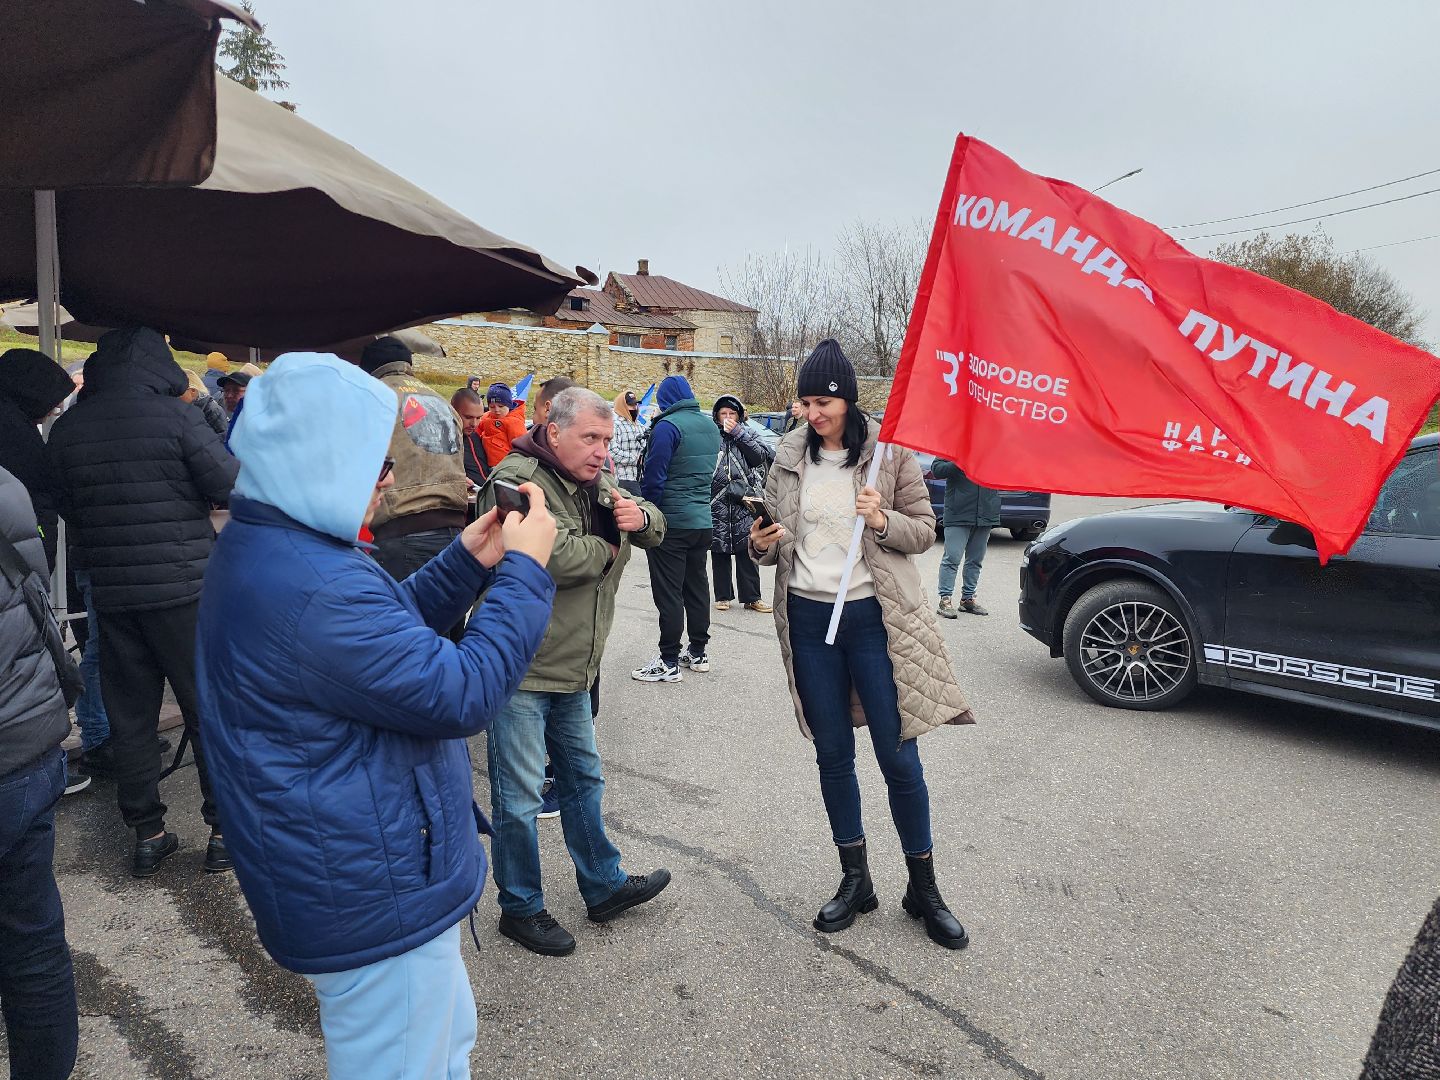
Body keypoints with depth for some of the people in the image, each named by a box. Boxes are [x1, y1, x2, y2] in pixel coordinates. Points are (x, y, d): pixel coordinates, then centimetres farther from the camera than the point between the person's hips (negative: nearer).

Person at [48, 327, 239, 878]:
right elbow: (231, 486, -12)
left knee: (130, 717, 13)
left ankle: (146, 833, 22)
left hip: (110, 594, 4)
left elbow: (64, 507, 13)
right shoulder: (176, 415, -11)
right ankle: (225, 827, 13)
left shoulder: (66, 428, 4)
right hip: (183, 588, -4)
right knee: (210, 709, 7)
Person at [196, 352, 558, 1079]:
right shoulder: (310, 585, -31)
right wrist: (525, 572, -17)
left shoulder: (263, 551, 5)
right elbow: (461, 695, -27)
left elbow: (386, 636, 13)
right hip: (374, 898, -10)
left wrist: (467, 563, 2)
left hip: (352, 876, 11)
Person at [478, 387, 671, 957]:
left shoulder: (595, 482, 9)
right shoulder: (518, 480, -18)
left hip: (573, 670, 9)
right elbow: (556, 556, -32)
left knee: (583, 778, 20)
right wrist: (608, 549, -12)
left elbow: (654, 529, 15)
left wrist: (640, 517, -10)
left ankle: (604, 886, 36)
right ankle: (520, 908, 23)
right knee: (519, 797, 3)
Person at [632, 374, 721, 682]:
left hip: (671, 522, -8)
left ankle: (669, 662, 1)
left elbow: (653, 477, -15)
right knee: (697, 586, 15)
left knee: (668, 591, -3)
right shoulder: (710, 427, 10)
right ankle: (697, 652, 24)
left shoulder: (667, 426, -15)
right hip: (702, 520, 8)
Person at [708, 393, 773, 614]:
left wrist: (738, 433, -7)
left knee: (747, 550, 0)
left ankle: (751, 597, 7)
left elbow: (760, 455, -4)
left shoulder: (748, 435, 12)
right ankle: (723, 596, 15)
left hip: (744, 501, 0)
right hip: (717, 502, 0)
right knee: (719, 550, 5)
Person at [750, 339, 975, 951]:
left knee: (898, 756, 2)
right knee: (833, 755, 11)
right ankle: (855, 879, 29)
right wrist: (763, 545, -10)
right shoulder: (790, 455, 5)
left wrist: (883, 520, -20)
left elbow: (924, 530, 0)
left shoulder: (888, 451, -4)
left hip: (872, 617, -3)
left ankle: (923, 888, 22)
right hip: (809, 617, 3)